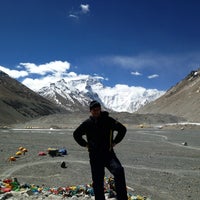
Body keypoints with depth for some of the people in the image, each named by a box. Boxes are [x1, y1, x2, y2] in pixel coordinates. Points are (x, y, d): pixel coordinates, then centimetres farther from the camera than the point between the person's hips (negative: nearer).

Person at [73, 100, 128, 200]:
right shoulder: (87, 123, 2)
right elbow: (76, 134, 17)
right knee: (97, 181, 6)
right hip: (94, 155, 2)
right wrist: (85, 144, 7)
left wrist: (115, 142, 3)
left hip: (108, 153, -1)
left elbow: (122, 129, 10)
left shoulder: (108, 120, -1)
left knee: (119, 170, -26)